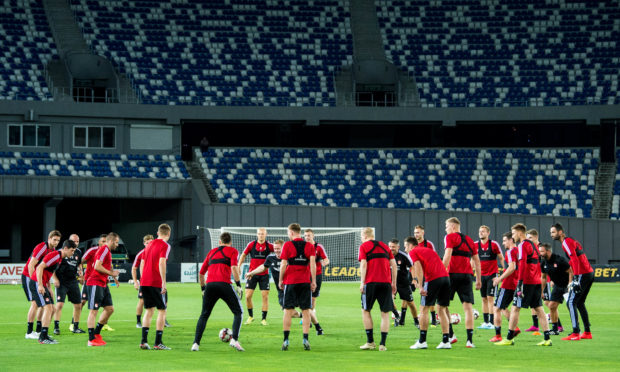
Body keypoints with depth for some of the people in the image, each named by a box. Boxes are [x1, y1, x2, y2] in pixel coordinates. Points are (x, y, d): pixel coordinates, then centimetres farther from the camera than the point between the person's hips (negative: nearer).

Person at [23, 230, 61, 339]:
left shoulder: (53, 250, 7)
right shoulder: (41, 248, -19)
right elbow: (31, 266, -21)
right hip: (28, 277, -9)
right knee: (35, 303, -15)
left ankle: (38, 331, 12)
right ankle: (29, 332, -11)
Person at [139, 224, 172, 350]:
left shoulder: (149, 244, 16)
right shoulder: (165, 245, -6)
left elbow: (142, 264, 17)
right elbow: (162, 263, -19)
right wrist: (164, 282, -20)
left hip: (144, 282, 7)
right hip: (157, 283, -7)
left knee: (149, 310, 14)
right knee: (162, 311, 3)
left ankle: (144, 341, 6)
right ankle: (158, 343, -1)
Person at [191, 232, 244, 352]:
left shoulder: (212, 252, 27)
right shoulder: (232, 251, 14)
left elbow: (201, 273, 26)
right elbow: (234, 267, -5)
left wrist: (203, 288, 34)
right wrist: (238, 285, -4)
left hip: (210, 285, 4)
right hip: (224, 284, -4)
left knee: (204, 315, 16)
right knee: (238, 312, 8)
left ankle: (196, 343, 5)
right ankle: (234, 339, -10)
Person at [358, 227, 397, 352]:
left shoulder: (364, 246, 5)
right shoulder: (384, 246, 18)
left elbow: (363, 264, -6)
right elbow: (393, 264, 13)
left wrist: (362, 283, -7)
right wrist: (394, 283, 15)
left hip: (371, 282, -3)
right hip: (386, 283, 3)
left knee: (365, 310, 11)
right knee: (385, 313, 5)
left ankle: (370, 342, 7)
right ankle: (382, 344, -1)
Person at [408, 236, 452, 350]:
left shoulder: (413, 252, 7)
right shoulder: (428, 250, 30)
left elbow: (418, 268, -8)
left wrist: (420, 286, -14)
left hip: (433, 279, -7)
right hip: (445, 276, 7)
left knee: (424, 309, 3)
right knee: (442, 309, 12)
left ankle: (422, 341, 0)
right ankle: (446, 341, 6)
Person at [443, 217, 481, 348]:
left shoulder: (450, 237, 3)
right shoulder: (469, 240, 19)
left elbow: (447, 255, -10)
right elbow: (477, 261, 19)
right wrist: (478, 279, 22)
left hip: (453, 274, -5)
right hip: (467, 275, 5)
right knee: (468, 306, 0)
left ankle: (451, 335, 2)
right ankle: (470, 339, -7)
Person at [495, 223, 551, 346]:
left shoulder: (522, 245, -8)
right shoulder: (533, 245, 19)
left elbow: (522, 264, -17)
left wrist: (520, 283, -21)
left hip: (527, 281, -8)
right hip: (537, 281, 8)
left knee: (515, 308, -3)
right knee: (539, 309, 8)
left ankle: (509, 339, -2)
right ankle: (547, 339, 4)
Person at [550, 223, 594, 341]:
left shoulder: (567, 242, -9)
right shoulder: (572, 241, 21)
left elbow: (575, 260, -20)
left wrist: (576, 278, -26)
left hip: (583, 274, -10)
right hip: (590, 273, 10)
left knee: (571, 302, -9)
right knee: (580, 303, 17)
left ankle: (575, 333, -15)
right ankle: (587, 333, 19)